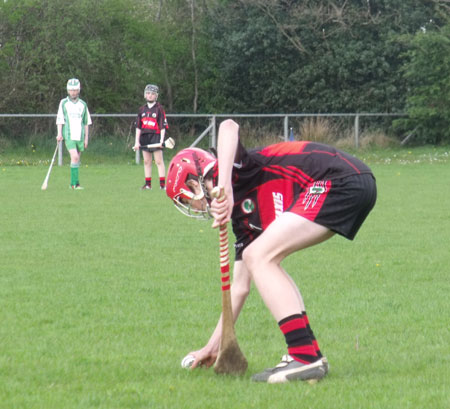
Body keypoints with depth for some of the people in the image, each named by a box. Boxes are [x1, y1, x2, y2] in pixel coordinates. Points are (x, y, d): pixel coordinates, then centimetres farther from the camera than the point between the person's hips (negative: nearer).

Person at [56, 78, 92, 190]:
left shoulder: (83, 104, 10)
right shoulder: (63, 103, 4)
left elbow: (86, 122, 13)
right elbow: (59, 119, 1)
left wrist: (86, 138, 8)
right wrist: (59, 133, -11)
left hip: (80, 136, 4)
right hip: (69, 136, -4)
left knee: (77, 160, 6)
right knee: (74, 157, -18)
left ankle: (73, 183, 15)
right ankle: (75, 183, -18)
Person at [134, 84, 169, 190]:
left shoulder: (159, 108, -1)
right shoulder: (142, 109, 12)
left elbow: (163, 126, -5)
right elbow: (138, 127, 14)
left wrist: (162, 140, -13)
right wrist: (137, 141, 8)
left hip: (156, 136, -5)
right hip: (144, 137, 5)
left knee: (159, 161, -8)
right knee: (146, 161, 7)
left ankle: (162, 184, -9)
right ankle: (148, 183, 12)